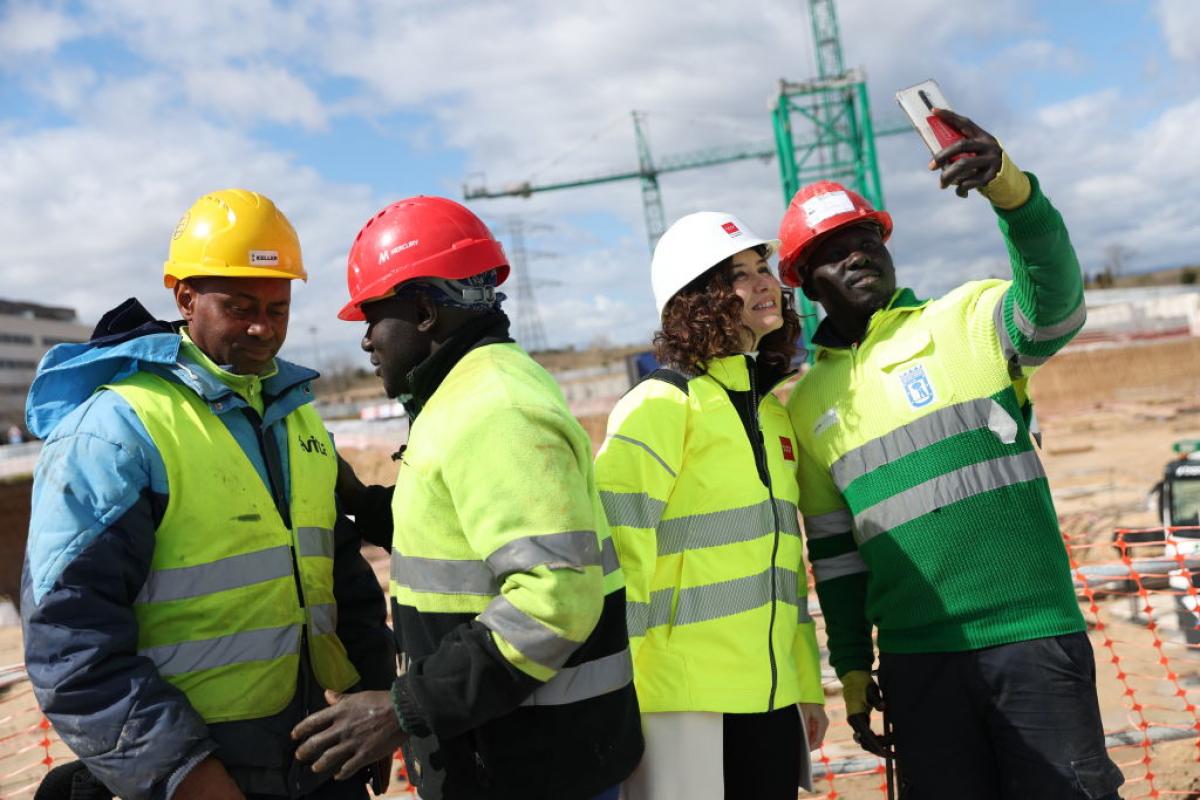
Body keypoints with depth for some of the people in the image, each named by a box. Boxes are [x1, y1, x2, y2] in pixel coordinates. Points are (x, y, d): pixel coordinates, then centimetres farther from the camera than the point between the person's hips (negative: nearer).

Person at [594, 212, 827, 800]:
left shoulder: (771, 412, 12)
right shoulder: (660, 405, -11)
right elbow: (618, 561, -15)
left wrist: (807, 685, 17)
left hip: (771, 698, 7)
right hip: (687, 702, -7)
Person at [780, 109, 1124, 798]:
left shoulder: (966, 320, 0)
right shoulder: (810, 404, 9)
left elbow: (1054, 298, -23)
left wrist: (1009, 188, -40)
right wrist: (852, 667, 12)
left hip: (1032, 633, -3)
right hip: (913, 658, 3)